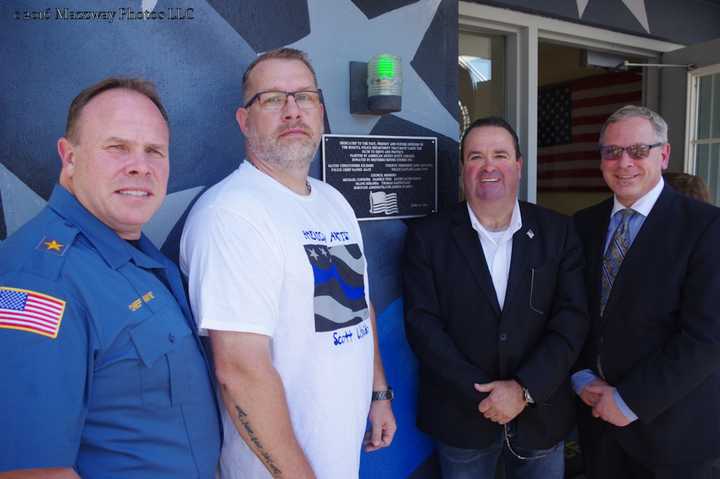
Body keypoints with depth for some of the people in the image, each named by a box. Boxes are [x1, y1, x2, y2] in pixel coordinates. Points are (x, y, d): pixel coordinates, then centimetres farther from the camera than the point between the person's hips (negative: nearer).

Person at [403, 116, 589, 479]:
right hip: (461, 419, -1)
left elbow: (572, 319, -6)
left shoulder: (557, 231, -1)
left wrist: (524, 389, -15)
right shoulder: (427, 236, -6)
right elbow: (422, 324, -10)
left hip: (541, 417, 2)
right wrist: (481, 394, -14)